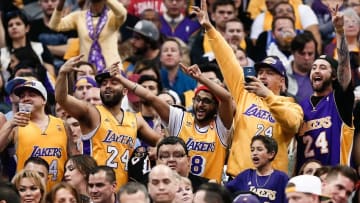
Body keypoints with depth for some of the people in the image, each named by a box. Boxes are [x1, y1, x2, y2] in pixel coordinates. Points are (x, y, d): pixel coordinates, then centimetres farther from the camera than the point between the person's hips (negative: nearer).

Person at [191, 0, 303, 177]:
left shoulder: (290, 105, 8)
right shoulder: (245, 95, 16)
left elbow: (292, 123, -15)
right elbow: (228, 62, 11)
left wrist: (268, 95, -25)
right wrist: (209, 28, 5)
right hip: (237, 174, 2)